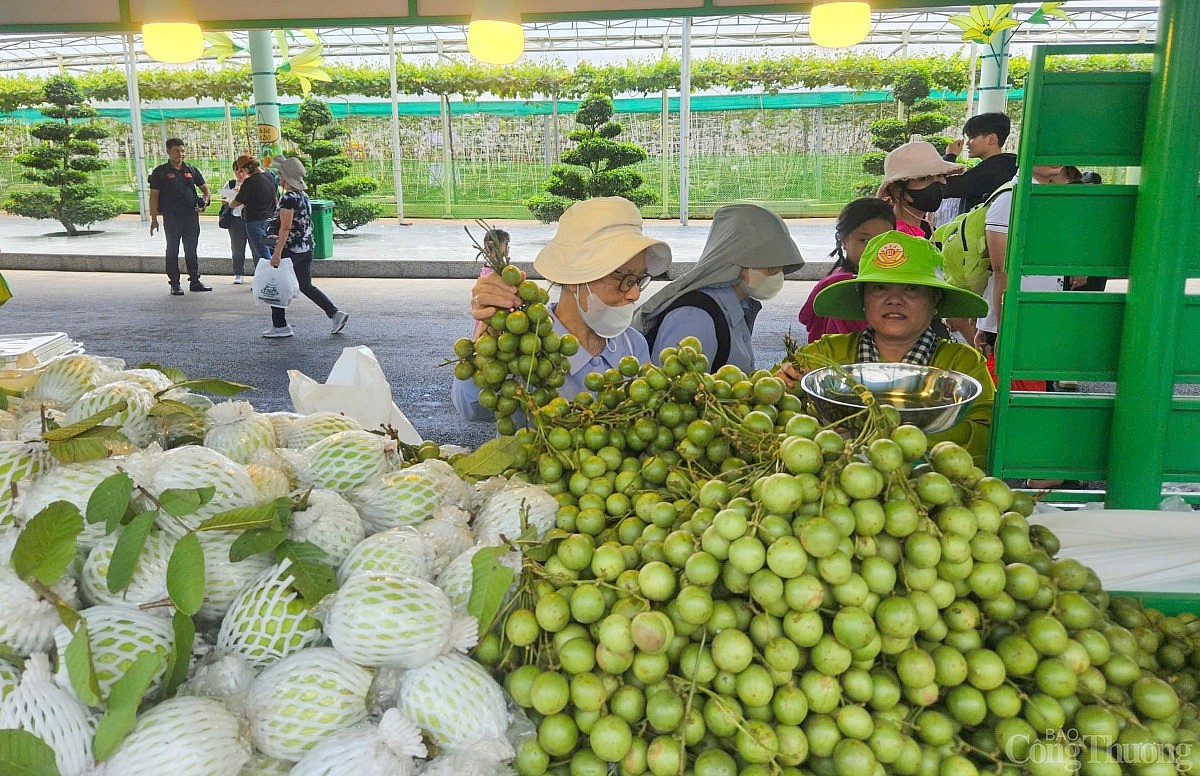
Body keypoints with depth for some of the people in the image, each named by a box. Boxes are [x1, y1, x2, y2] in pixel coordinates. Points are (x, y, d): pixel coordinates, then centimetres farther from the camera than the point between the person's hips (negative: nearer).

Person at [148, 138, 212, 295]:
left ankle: (195, 281, 15)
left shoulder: (191, 170, 10)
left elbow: (204, 188, 18)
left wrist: (205, 200, -5)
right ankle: (174, 284, 9)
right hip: (171, 218, -3)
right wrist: (154, 219, -6)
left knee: (191, 251, 8)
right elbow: (154, 196, 0)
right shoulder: (160, 172, 0)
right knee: (172, 251, 3)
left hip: (191, 217, 3)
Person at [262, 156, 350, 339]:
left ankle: (280, 326, 9)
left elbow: (286, 227, -21)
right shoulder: (304, 196, 11)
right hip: (307, 248, 9)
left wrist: (277, 252, -21)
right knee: (306, 286, 15)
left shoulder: (288, 198, -16)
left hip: (291, 249, -9)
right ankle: (335, 313, 5)